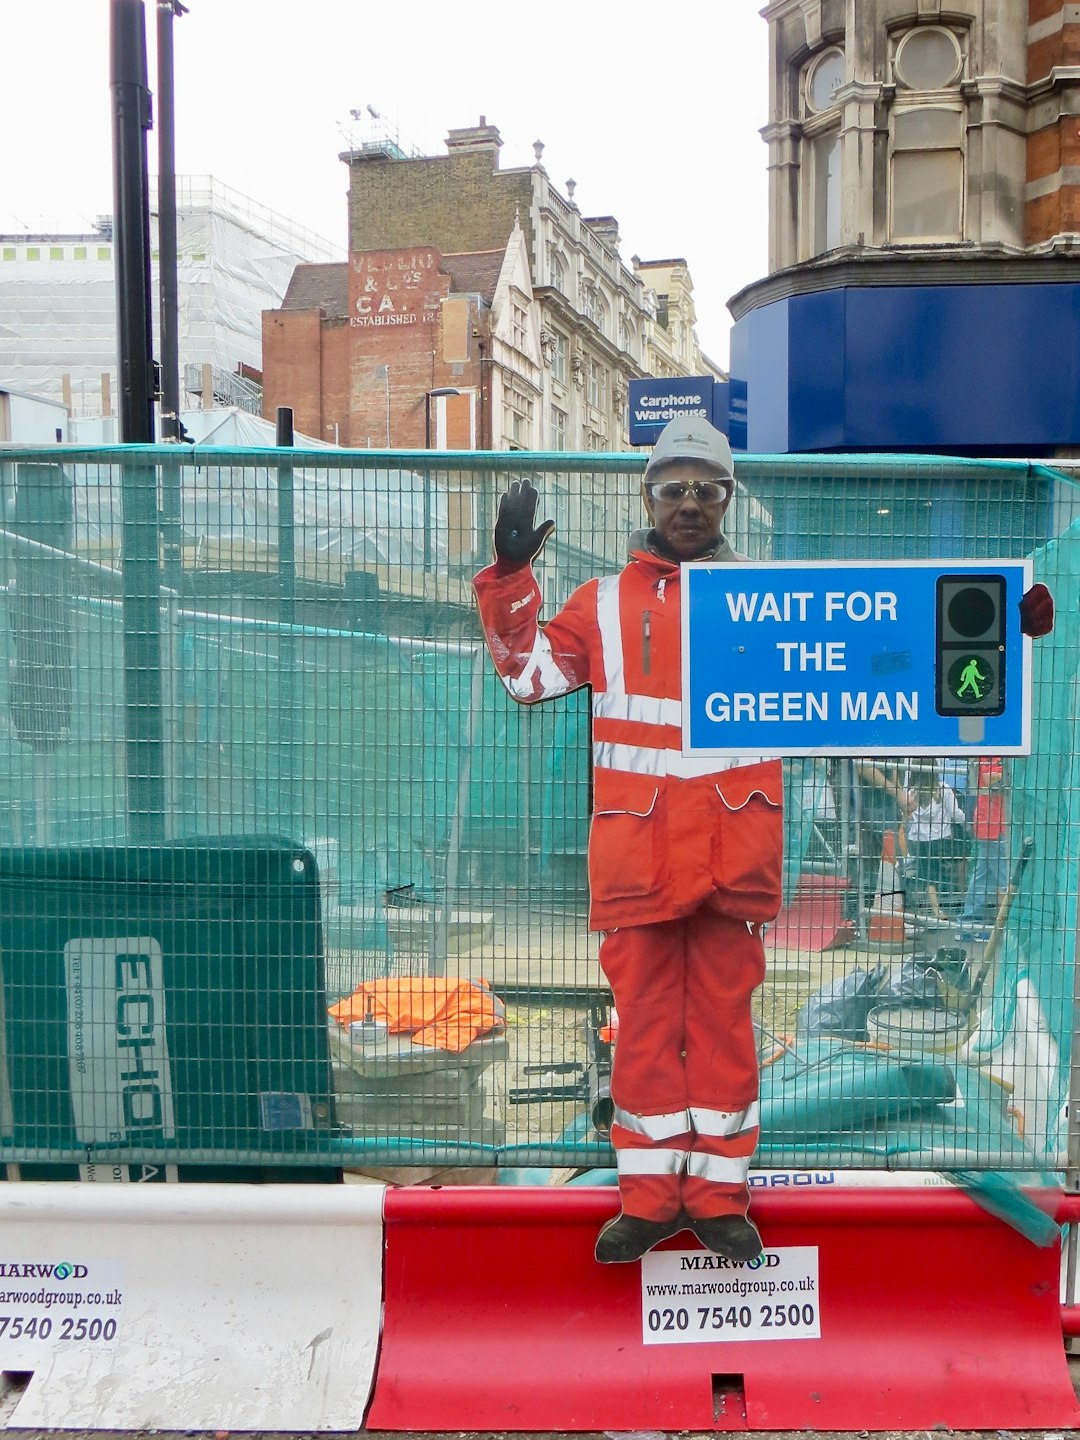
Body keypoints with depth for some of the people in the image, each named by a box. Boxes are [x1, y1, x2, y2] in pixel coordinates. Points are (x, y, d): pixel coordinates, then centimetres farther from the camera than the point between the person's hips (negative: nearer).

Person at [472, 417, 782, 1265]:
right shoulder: (606, 603, 11)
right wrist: (511, 577, 1)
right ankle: (650, 1195, 19)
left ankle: (719, 1194, 20)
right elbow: (530, 672, 7)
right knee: (646, 1019, 6)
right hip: (637, 849, 0)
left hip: (733, 850, 0)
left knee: (723, 1019, 7)